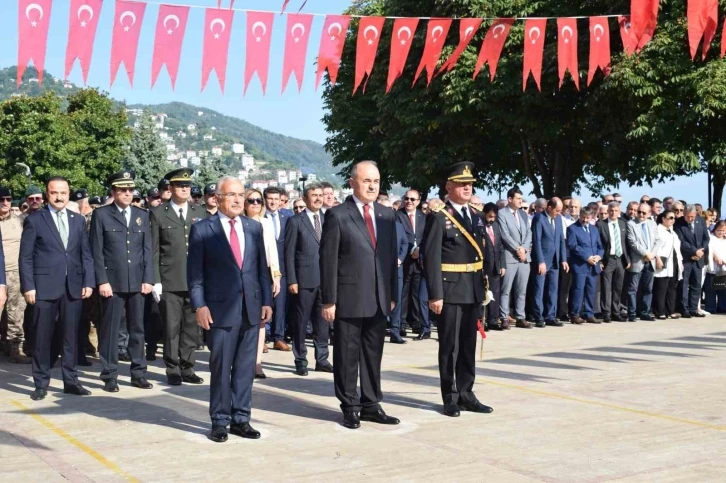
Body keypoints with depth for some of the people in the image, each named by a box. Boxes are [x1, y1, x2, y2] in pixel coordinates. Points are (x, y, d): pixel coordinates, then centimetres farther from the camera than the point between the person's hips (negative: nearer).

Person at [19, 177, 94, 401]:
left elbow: (86, 254, 11)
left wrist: (88, 282, 1)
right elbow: (26, 257, -2)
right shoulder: (34, 220, 1)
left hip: (73, 287, 3)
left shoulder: (78, 220, 12)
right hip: (44, 287, -3)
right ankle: (41, 383, 12)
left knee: (71, 336, 8)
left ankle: (71, 381, 15)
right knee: (42, 337, 3)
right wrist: (28, 286, -9)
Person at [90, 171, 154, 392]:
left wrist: (148, 279, 1)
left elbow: (147, 250, 9)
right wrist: (102, 281, -10)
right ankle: (110, 376, 9)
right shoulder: (101, 215, 1)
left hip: (137, 282, 3)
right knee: (110, 330, 1)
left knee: (137, 329, 8)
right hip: (112, 282, -3)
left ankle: (139, 374, 16)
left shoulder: (142, 215, 11)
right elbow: (96, 252, -3)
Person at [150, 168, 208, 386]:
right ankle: (173, 370, 12)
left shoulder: (200, 213, 11)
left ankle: (187, 368, 17)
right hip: (170, 281, -3)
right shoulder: (158, 213, 2)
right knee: (171, 327, 2)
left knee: (191, 327, 7)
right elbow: (154, 250, 0)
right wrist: (155, 280, -6)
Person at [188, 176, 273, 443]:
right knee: (221, 368, 3)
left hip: (251, 308, 4)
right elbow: (195, 272, -3)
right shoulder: (202, 229, -1)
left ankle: (240, 419, 18)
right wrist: (199, 305, -11)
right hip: (220, 308, -4)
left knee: (245, 367, 8)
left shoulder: (254, 227, 11)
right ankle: (220, 421, 14)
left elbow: (262, 267, 12)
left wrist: (266, 301, 6)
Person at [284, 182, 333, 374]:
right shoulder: (295, 222, -1)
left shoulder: (328, 220, 11)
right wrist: (291, 281, -10)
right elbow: (289, 254, -4)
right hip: (304, 279, -4)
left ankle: (322, 359, 18)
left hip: (326, 279, 4)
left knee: (323, 322, 9)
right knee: (301, 322, 2)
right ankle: (300, 361, 11)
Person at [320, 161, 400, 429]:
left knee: (373, 355, 12)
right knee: (347, 355, 5)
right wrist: (329, 300, -11)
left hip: (379, 300, 5)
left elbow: (391, 256, 13)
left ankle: (371, 404, 22)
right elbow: (328, 260, -8)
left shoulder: (387, 215, 11)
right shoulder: (337, 215, -5)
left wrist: (392, 294, 9)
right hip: (349, 298, -5)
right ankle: (350, 407, 16)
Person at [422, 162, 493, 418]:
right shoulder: (439, 218, -9)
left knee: (469, 345, 13)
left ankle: (466, 394, 22)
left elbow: (482, 253, 16)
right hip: (451, 290, -6)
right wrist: (435, 294, -18)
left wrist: (485, 286, 11)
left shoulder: (477, 216, 12)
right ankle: (450, 398, 12)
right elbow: (431, 259, -13)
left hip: (474, 290, 6)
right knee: (449, 346, 3)